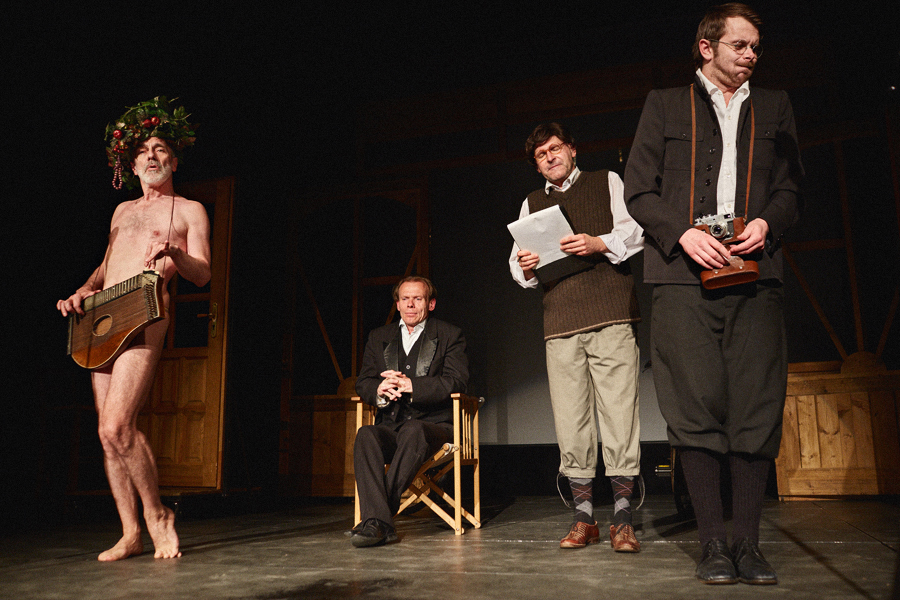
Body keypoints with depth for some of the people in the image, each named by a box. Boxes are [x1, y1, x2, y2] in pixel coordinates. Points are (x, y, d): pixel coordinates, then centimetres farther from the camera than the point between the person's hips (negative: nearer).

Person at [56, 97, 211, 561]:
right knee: (107, 432, 2)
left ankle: (157, 515, -1)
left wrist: (174, 254, -21)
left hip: (145, 319, -6)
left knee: (117, 426, -19)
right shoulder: (122, 210, 26)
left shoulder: (189, 210, 9)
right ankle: (130, 534, 9)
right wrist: (82, 292, 8)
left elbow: (202, 275, 0)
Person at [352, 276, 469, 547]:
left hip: (433, 425, -3)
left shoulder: (450, 336, 10)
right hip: (390, 426, 3)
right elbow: (363, 383, 12)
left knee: (413, 431, -37)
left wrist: (411, 385, -18)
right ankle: (378, 522, -41)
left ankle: (374, 515, -36)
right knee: (365, 435, -31)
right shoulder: (379, 337, 21)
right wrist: (379, 390, -13)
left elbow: (456, 381, -5)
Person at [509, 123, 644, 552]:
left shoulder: (608, 182, 18)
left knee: (618, 412, -8)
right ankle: (583, 518, 8)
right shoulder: (532, 204, 25)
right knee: (570, 420, -1)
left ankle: (622, 518, -1)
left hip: (611, 314, -3)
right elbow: (517, 261, 21)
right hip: (559, 321, 3)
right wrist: (525, 267, -3)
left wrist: (600, 243, -12)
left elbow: (635, 231, 7)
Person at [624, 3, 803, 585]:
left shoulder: (774, 106, 22)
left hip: (755, 276, 2)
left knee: (756, 409, -3)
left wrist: (767, 222, -3)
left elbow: (792, 186, 19)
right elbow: (638, 191, 8)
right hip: (683, 276, -2)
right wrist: (682, 232, -8)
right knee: (697, 410, -6)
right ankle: (713, 543, 3)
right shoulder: (665, 104, 15)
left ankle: (748, 542, 6)